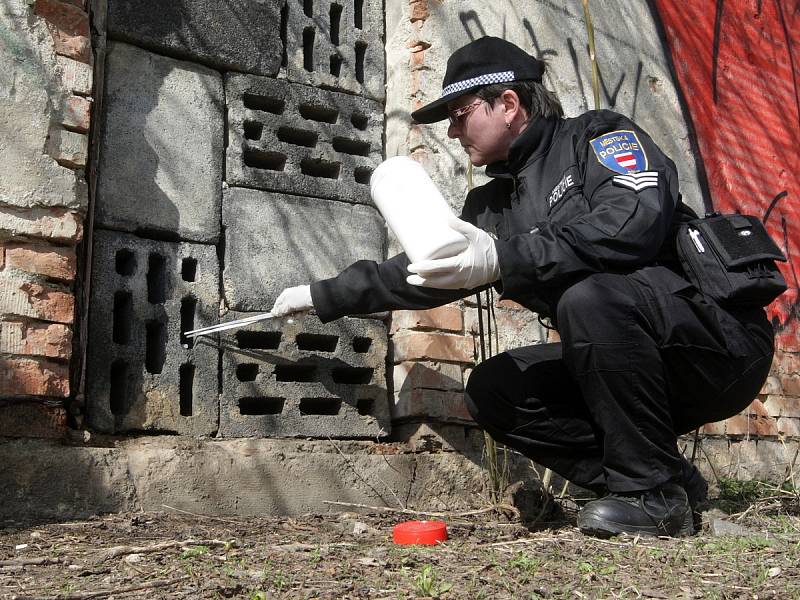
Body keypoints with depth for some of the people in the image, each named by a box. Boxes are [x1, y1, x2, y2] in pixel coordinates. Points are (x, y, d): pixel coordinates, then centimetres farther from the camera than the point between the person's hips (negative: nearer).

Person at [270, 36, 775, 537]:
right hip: (640, 368, 7)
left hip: (725, 342, -7)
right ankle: (672, 478, 0)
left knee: (591, 298, -33)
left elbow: (636, 220, -27)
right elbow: (424, 273, 20)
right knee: (492, 390, -3)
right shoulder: (493, 204, 12)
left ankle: (655, 494, -16)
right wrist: (323, 296, 21)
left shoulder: (597, 135, -7)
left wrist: (505, 259, -31)